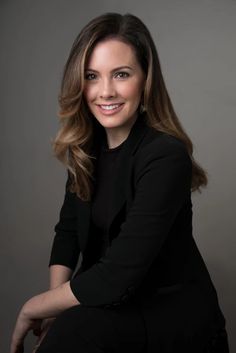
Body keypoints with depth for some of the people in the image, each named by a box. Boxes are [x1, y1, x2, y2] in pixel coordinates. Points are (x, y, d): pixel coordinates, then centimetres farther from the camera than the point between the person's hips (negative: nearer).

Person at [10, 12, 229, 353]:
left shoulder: (165, 157, -25)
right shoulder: (87, 145, -2)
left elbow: (115, 279, -27)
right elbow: (68, 229, 3)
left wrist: (32, 309, -13)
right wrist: (54, 312, -11)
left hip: (176, 313, -5)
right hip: (118, 301, 5)